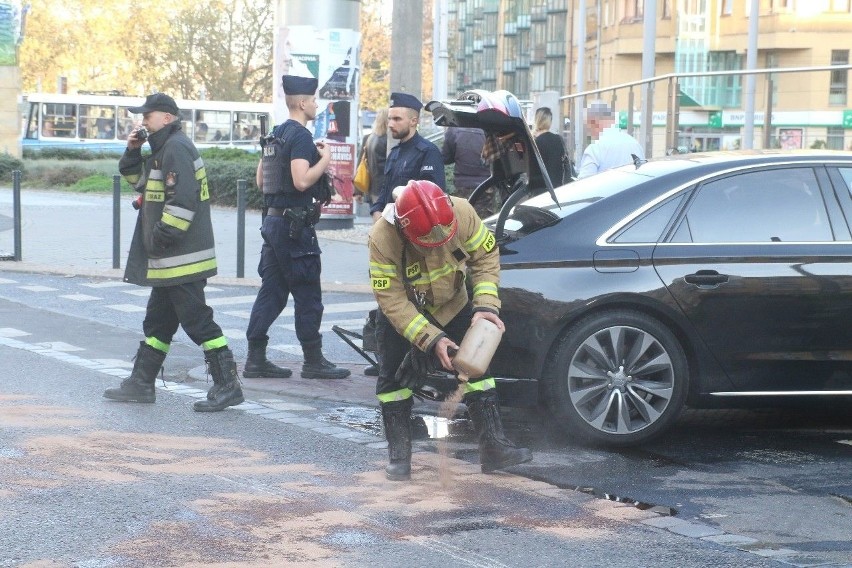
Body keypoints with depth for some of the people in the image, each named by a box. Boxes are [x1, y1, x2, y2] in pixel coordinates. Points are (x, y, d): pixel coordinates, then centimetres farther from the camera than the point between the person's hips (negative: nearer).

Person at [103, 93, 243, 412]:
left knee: (197, 320, -9)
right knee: (157, 321, 16)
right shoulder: (163, 149, 18)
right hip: (168, 259, 11)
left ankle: (227, 386, -7)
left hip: (181, 257, -11)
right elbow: (138, 181, 27)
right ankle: (141, 383, 25)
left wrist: (163, 236, -22)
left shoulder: (176, 148, -15)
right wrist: (133, 152, 12)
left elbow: (183, 199, -24)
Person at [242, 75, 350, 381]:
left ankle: (256, 359, 9)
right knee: (308, 295, -1)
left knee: (271, 291, 9)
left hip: (273, 219, 9)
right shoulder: (300, 136, -14)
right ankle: (314, 361, 5)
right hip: (295, 225, -9)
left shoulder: (274, 134, 15)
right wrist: (325, 159, -11)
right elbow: (301, 181, -25)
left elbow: (260, 180, 20)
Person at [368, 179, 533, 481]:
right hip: (403, 312, -2)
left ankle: (493, 445, 3)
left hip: (452, 306, 2)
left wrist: (485, 305, -27)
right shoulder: (382, 238, -37)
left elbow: (486, 256, -15)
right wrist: (432, 339, -36)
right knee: (394, 378, -7)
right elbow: (392, 300, -32)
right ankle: (399, 455, 4)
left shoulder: (462, 213, -31)